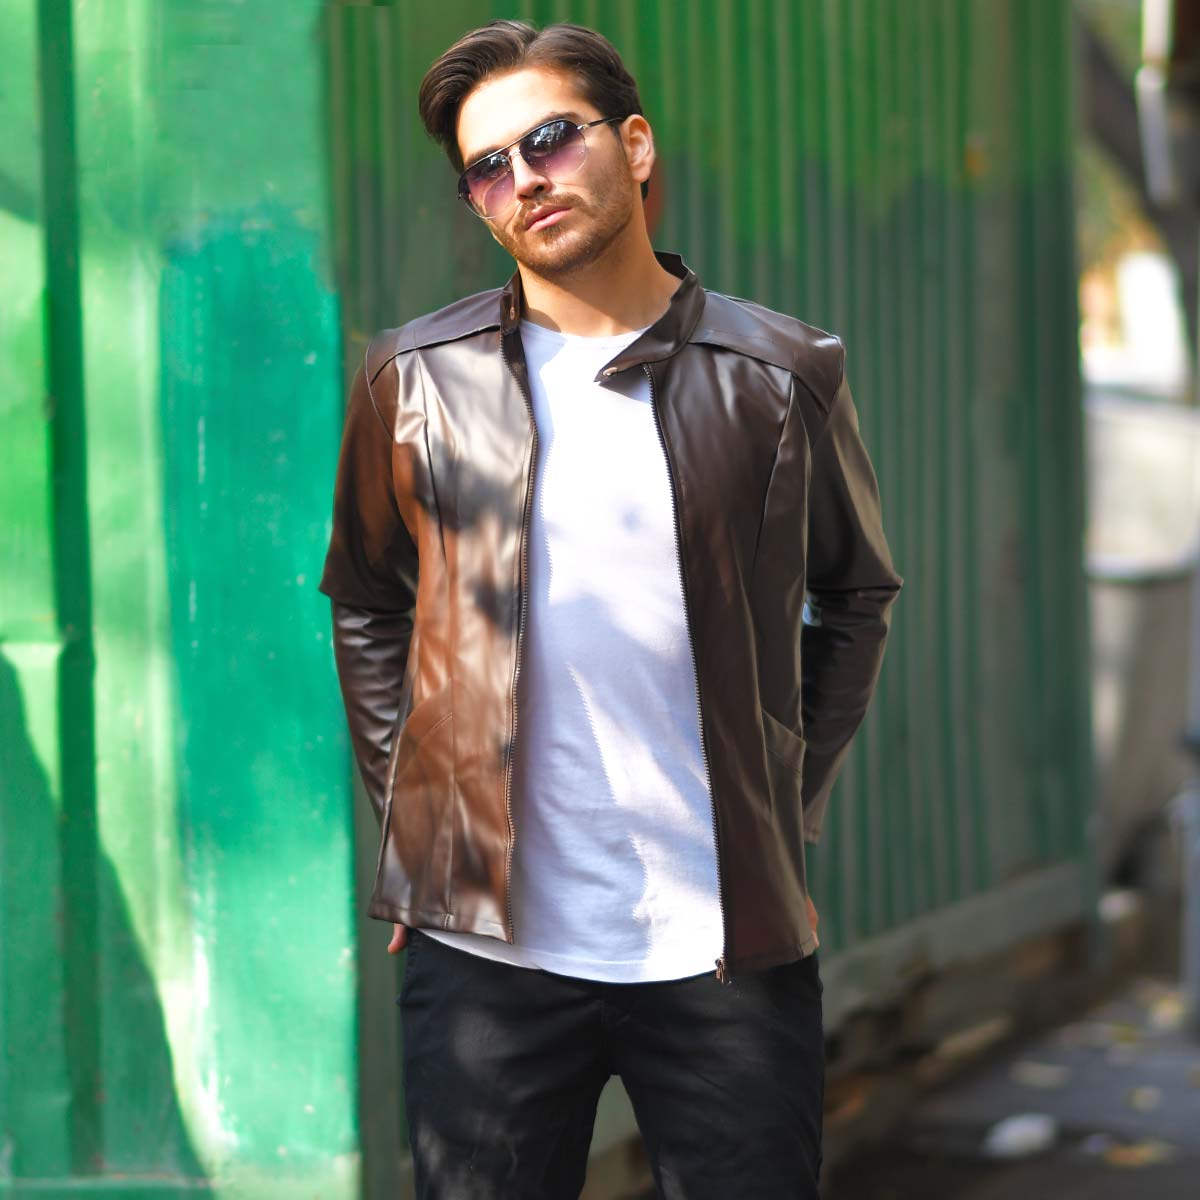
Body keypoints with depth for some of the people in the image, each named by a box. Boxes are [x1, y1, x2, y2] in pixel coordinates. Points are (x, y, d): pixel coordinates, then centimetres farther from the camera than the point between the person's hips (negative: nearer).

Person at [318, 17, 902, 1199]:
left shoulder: (780, 375, 2)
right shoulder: (417, 380, 3)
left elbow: (857, 596, 13)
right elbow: (363, 605, 14)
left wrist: (784, 808, 6)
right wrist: (406, 810, 6)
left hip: (730, 941, 0)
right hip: (483, 936, 0)